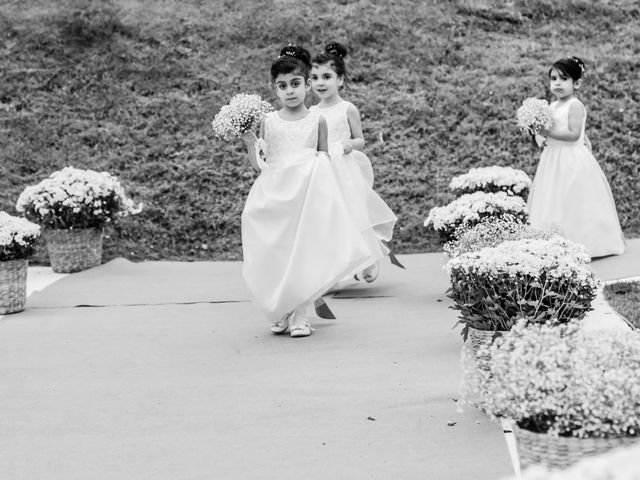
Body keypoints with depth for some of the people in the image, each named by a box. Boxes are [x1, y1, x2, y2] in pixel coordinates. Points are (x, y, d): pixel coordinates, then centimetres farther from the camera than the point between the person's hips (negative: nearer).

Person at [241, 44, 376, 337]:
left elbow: (324, 160, 11)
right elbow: (260, 165, 6)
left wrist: (321, 161, -10)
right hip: (275, 195, 1)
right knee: (275, 254, 0)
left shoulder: (317, 121, 5)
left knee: (305, 250, -4)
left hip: (307, 192, -1)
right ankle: (280, 313, 14)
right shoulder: (268, 122, 6)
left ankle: (301, 315, 3)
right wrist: (249, 144, -9)